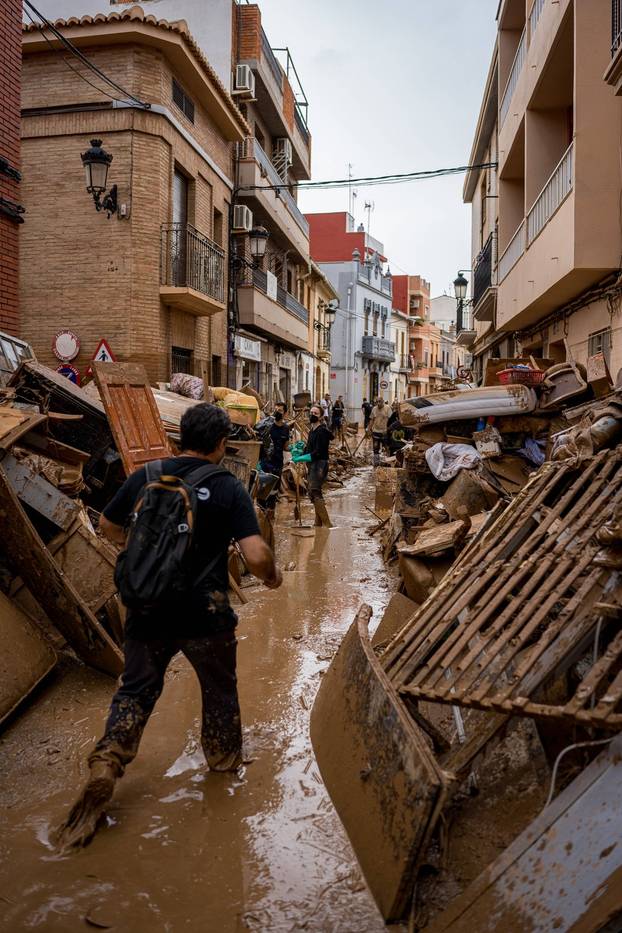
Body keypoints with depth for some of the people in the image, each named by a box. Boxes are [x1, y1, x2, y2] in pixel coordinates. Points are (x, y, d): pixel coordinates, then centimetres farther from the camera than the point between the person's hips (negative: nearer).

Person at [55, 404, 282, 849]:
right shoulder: (229, 487, -12)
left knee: (136, 690, 22)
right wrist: (272, 576, 3)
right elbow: (256, 556, -18)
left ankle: (106, 764, 8)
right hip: (205, 615, -2)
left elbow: (108, 526, 14)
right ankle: (225, 761, 42)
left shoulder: (145, 476, -1)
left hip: (147, 611, 3)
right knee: (220, 690, 22)